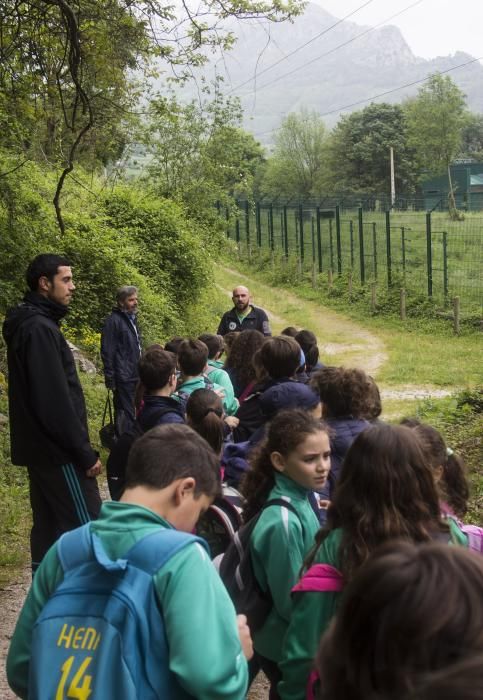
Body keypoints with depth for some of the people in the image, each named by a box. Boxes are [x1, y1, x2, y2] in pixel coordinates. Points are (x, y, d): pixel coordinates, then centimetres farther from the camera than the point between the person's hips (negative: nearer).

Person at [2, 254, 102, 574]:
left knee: (50, 527, 13)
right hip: (58, 451, -10)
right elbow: (55, 402, -23)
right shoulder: (39, 329, -18)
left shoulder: (34, 323, 14)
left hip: (43, 448, 10)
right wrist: (85, 453, -18)